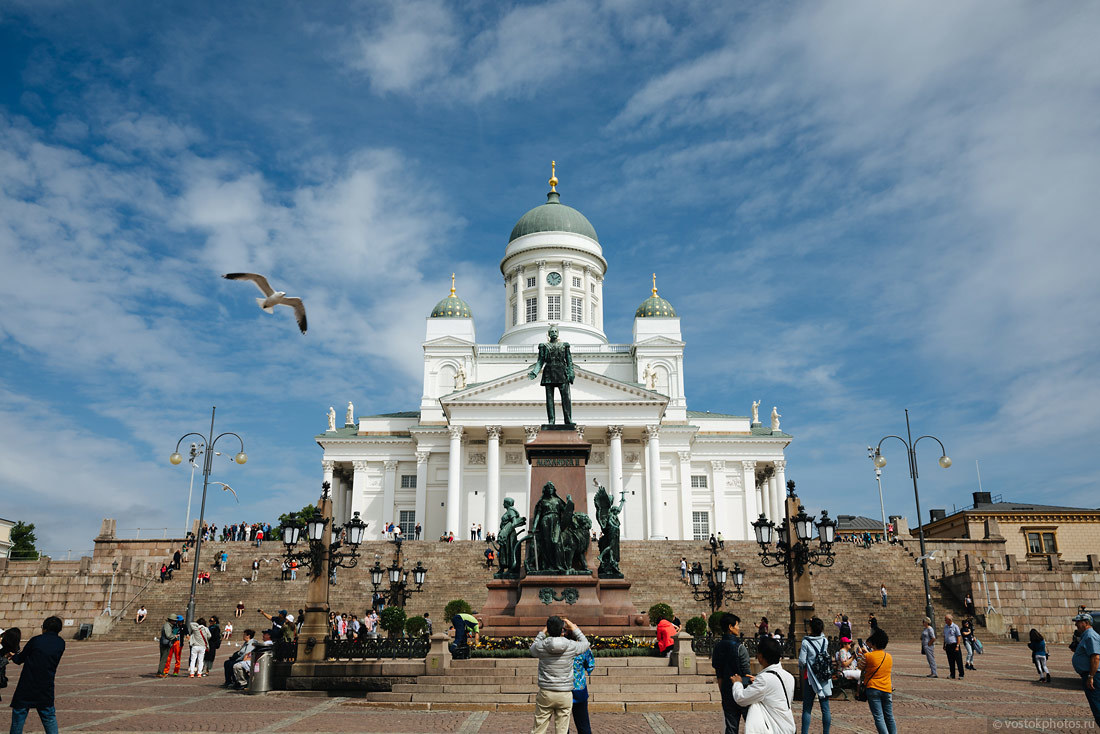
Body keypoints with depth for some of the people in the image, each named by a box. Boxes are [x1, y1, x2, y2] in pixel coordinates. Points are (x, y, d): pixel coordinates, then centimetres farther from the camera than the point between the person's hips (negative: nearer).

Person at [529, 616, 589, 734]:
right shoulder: (571, 646, -9)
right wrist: (574, 628, 19)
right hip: (565, 695, 0)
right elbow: (585, 643, 13)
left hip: (545, 693, 1)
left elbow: (532, 650, 17)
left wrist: (542, 633, 21)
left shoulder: (541, 646, -8)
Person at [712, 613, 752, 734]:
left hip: (726, 693, 6)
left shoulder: (718, 647, 5)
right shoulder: (739, 647, -15)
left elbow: (718, 675, 9)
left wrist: (723, 693, 16)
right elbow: (747, 673, -13)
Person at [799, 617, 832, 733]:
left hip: (810, 677, -3)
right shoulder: (825, 641, 1)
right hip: (825, 679, 4)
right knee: (825, 708, 7)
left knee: (807, 709, 2)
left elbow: (802, 661, -12)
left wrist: (800, 669, 8)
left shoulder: (806, 642, -11)